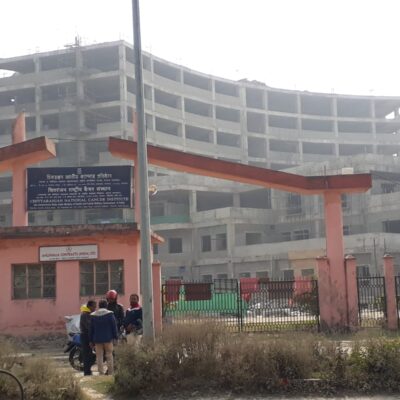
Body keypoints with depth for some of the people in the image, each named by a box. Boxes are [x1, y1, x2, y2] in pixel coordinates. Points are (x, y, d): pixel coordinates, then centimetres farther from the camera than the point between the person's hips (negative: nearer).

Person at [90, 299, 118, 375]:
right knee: (109, 355, 4)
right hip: (108, 338, -2)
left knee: (99, 356, 5)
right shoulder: (110, 314, -4)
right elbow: (114, 326, -5)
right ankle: (110, 373, 2)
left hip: (97, 339, 2)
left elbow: (91, 329, 8)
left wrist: (92, 340, 13)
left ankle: (101, 373, 2)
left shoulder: (93, 315, 5)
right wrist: (115, 337, 1)